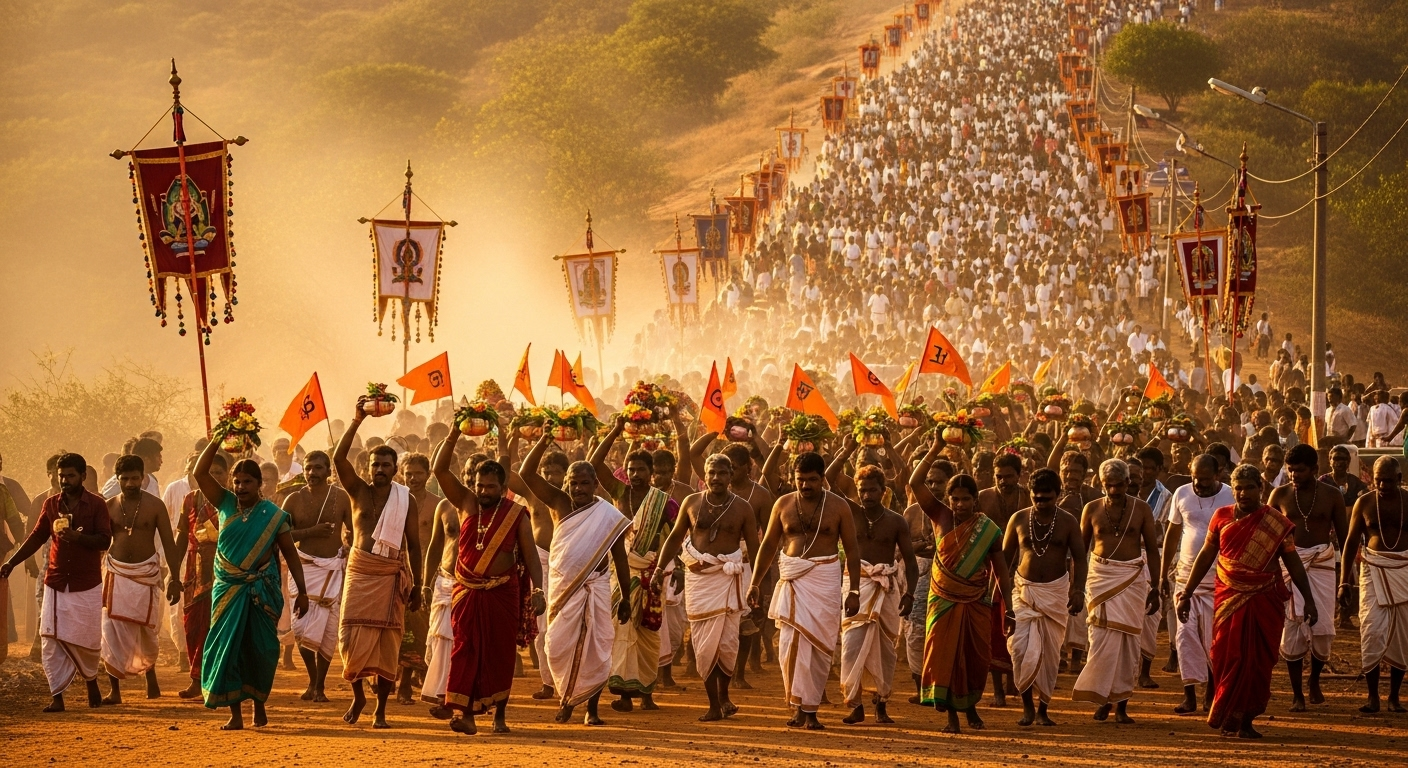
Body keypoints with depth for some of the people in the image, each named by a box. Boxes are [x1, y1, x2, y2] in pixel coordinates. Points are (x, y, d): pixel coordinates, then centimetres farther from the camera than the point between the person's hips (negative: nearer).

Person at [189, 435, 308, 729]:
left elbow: (290, 554, 3)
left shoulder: (273, 515, -1)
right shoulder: (226, 504, 4)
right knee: (227, 648, -5)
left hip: (262, 592, -1)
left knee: (260, 650, -1)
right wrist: (216, 442, -13)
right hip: (228, 590, 1)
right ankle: (235, 713, -2)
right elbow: (199, 473, -3)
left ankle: (259, 703, 21)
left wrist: (302, 591, -2)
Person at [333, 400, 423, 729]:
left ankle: (380, 710, 5)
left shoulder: (405, 499, 4)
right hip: (359, 571, 1)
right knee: (352, 635, -5)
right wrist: (356, 421, -16)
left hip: (391, 575, -1)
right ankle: (358, 695, 17)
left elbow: (413, 544, 6)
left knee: (387, 641, -1)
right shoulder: (358, 491, 6)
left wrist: (416, 585, 2)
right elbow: (339, 458, -9)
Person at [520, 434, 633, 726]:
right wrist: (543, 442, -17)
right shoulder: (560, 504, 2)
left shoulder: (609, 516, -2)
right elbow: (527, 474, -5)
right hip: (561, 587, 2)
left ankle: (592, 709, 7)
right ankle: (566, 699, 21)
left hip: (595, 588, -2)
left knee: (594, 650, -2)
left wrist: (625, 598, 5)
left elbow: (620, 559, 4)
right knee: (558, 648, 1)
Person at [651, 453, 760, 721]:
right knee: (704, 643, -1)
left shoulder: (742, 508, 1)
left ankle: (723, 695, 14)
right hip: (697, 576, 2)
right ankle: (713, 705, 6)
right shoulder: (691, 503, 5)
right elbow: (674, 538, 13)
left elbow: (754, 548, 4)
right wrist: (660, 568, 3)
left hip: (728, 576, -2)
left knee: (727, 641, -9)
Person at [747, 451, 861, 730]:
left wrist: (854, 590, -2)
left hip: (824, 580, -1)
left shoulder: (837, 506, 1)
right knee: (791, 642, -9)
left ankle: (810, 711, 5)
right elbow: (768, 545, 13)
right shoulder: (783, 505, 6)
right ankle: (800, 707, -2)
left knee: (818, 644, -2)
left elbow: (852, 550, 4)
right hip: (792, 580, 1)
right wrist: (754, 583, 8)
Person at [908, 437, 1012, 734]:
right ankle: (951, 715, -2)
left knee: (975, 658, 4)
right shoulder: (941, 517, -1)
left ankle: (970, 706, 28)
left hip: (976, 603, 0)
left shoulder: (989, 530, -3)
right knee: (944, 654, -7)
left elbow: (1001, 572, 0)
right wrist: (935, 450, -16)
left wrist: (1008, 610, -4)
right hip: (944, 599, 0)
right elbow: (915, 483, -9)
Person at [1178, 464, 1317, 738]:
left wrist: (1309, 600, 1)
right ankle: (1228, 718, 7)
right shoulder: (1221, 517, 5)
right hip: (1228, 599, 1)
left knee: (1258, 662, -1)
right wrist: (1186, 593, 11)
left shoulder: (1276, 523, 1)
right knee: (1227, 659, -4)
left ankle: (1246, 719, 7)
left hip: (1264, 602, -1)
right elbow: (1205, 556, 12)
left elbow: (1293, 563, 5)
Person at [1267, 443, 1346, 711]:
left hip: (1322, 563, 0)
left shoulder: (1331, 495, 2)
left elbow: (1344, 535, 7)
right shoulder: (1280, 495, 3)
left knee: (1322, 627, -3)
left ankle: (1315, 681, 24)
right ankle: (1297, 694, 2)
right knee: (1292, 628, -4)